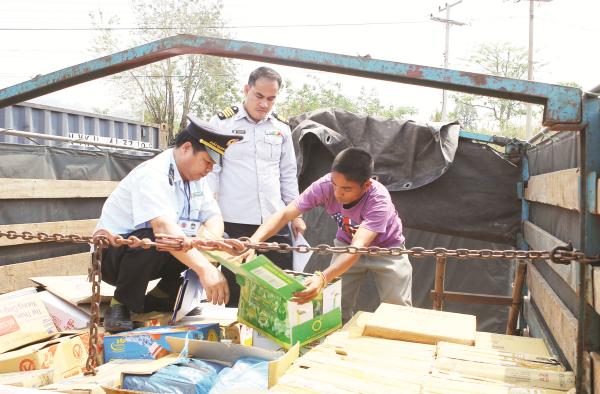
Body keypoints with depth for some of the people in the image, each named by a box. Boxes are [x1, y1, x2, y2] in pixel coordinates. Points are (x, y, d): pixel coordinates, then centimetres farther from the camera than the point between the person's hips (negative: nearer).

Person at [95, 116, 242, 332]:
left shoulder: (195, 176, -1)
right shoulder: (153, 174, -27)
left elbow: (214, 217, -5)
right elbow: (163, 227, -42)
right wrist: (205, 269, -50)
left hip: (159, 256, 8)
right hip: (114, 253, -7)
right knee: (152, 241, -39)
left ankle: (162, 296, 4)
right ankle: (121, 305, -14)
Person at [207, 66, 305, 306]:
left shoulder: (281, 128, 11)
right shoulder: (222, 122, -1)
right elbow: (211, 171, -1)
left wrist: (296, 214, 14)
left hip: (276, 222, 4)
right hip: (235, 223, -3)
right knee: (236, 289, 5)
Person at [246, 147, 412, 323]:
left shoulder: (378, 199, -38)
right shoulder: (325, 185, -31)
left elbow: (358, 247, -48)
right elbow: (285, 214, -31)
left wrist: (323, 278, -63)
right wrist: (253, 242, -47)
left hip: (386, 247, -2)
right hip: (347, 244, 2)